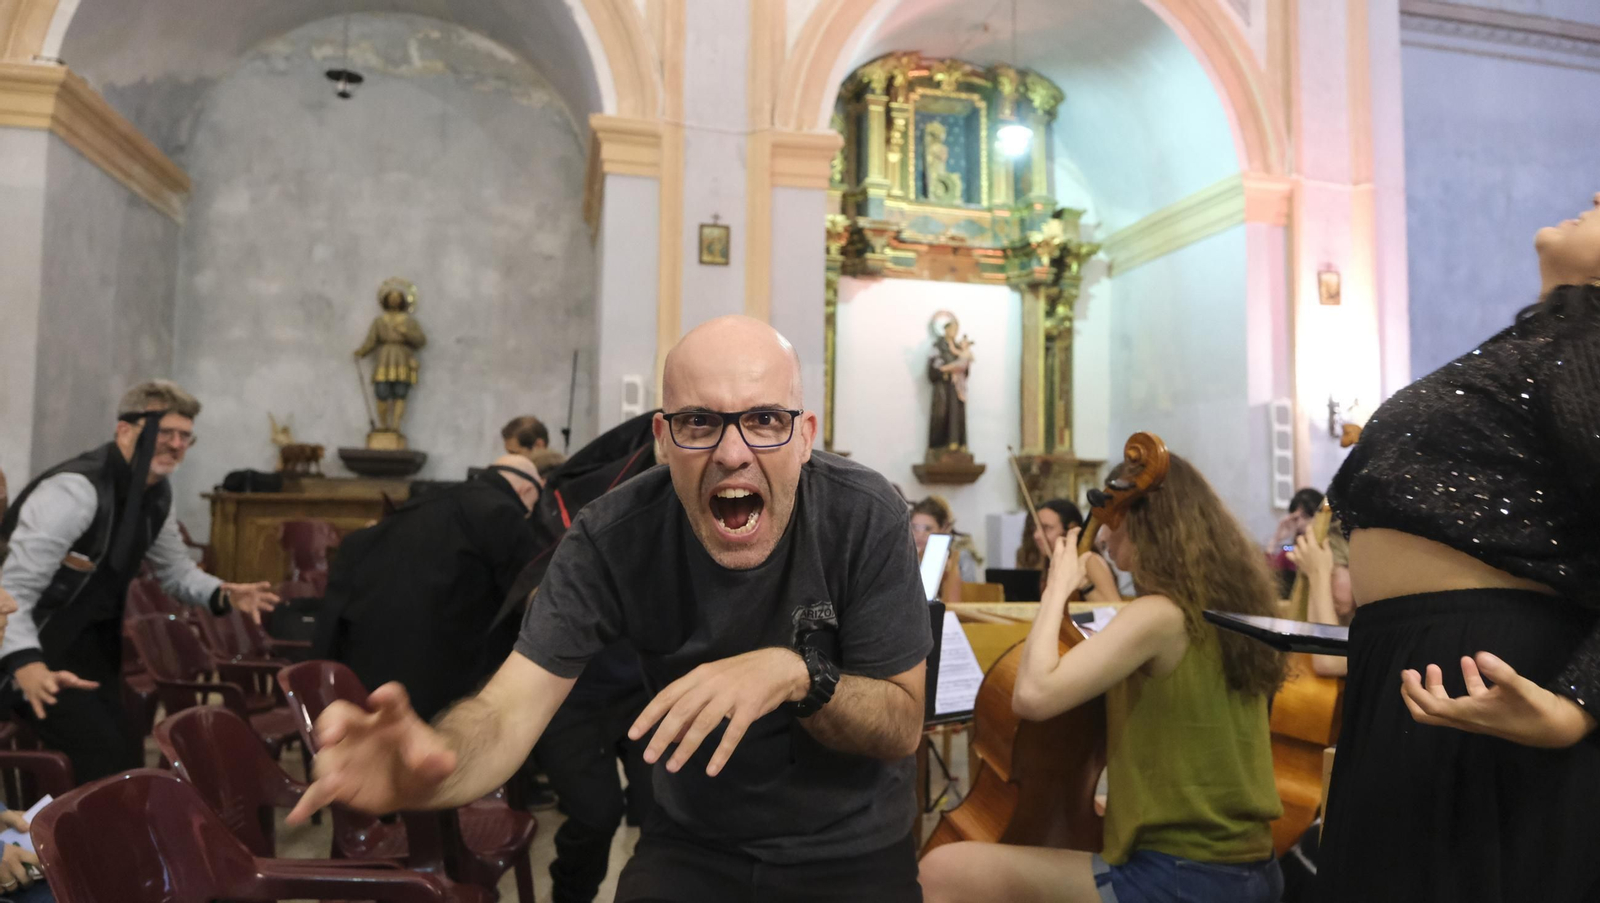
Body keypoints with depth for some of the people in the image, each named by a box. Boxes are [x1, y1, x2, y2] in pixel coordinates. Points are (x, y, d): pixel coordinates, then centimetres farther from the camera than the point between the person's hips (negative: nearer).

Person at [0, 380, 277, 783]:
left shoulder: (157, 493, 1)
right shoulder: (75, 491, -27)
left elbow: (176, 570, 12)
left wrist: (223, 595, -9)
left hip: (92, 647, 8)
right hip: (40, 650, -8)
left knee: (123, 755, 11)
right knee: (108, 755, -15)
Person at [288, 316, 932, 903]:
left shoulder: (866, 519, -20)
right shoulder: (613, 538, -17)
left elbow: (903, 727, -14)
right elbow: (510, 708, -22)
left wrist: (798, 672, -32)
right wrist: (435, 763, -45)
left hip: (854, 850, 0)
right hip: (692, 844, 1)